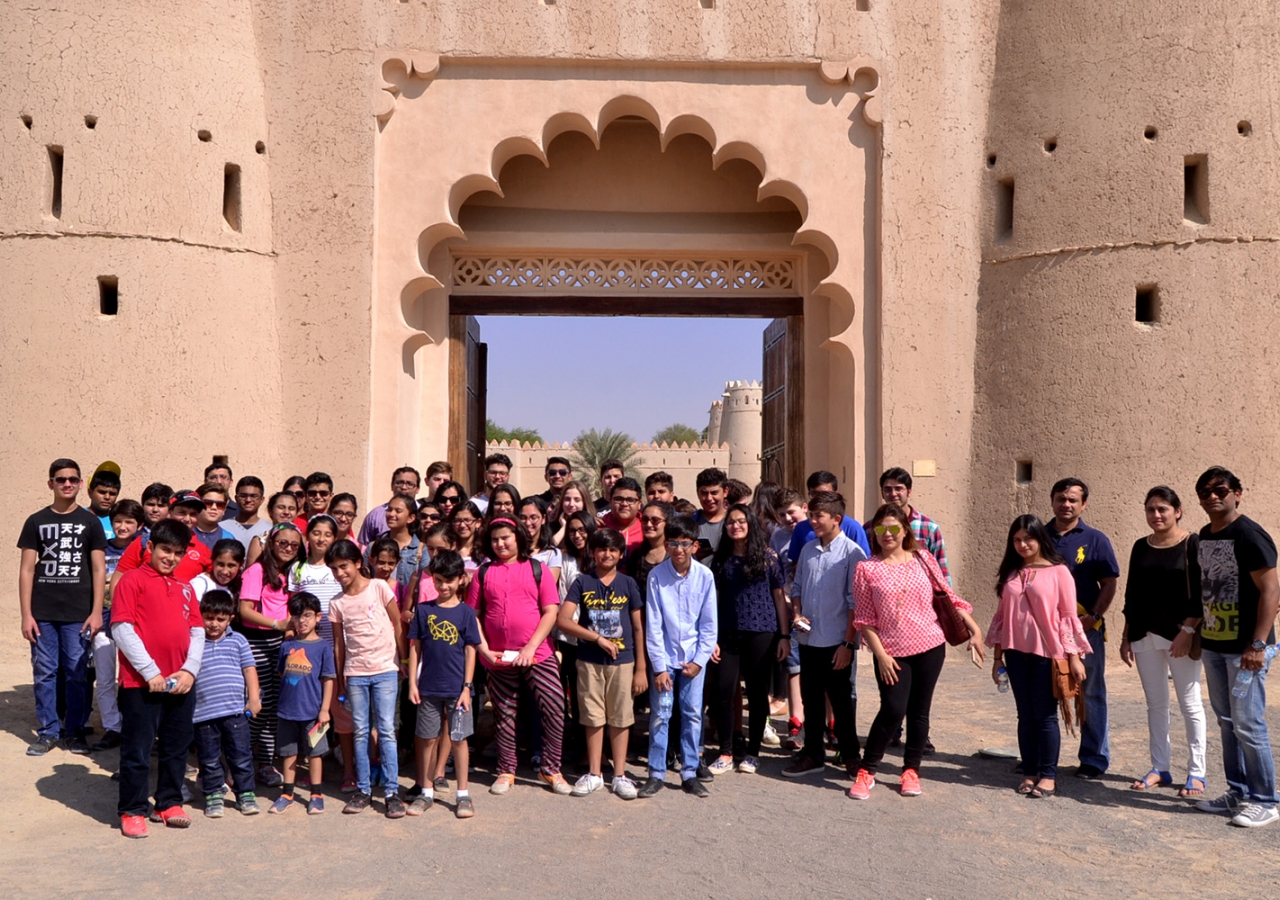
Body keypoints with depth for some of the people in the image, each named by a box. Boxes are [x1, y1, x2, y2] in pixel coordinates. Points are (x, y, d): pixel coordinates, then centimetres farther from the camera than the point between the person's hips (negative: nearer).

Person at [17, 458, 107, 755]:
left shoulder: (90, 521, 4)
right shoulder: (36, 521, 6)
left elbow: (99, 569, 2)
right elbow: (26, 569, 5)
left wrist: (97, 612, -4)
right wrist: (26, 614, -1)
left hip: (78, 614, -1)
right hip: (42, 613, 1)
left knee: (77, 674, 3)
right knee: (44, 673, 5)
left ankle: (75, 730, 16)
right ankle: (48, 731, 17)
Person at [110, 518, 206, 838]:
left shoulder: (185, 588, 13)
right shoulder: (133, 579, -4)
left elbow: (198, 631, 10)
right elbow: (121, 629, -11)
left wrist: (190, 670, -5)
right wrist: (150, 671, -14)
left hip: (181, 683, 5)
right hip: (141, 681, -5)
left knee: (177, 746, 13)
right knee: (137, 749, 4)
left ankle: (170, 803, 27)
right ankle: (132, 811, 16)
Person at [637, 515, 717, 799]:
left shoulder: (705, 576, -7)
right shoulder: (657, 575, -10)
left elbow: (709, 624, -1)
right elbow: (653, 624, -8)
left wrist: (700, 660, -5)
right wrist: (659, 667, -10)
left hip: (693, 656, 1)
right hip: (665, 656, -1)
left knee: (692, 714, 6)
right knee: (660, 714, 1)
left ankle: (690, 774, 17)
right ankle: (656, 774, 13)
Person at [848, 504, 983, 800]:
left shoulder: (923, 559, 4)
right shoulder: (867, 569, -2)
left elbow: (949, 597, 8)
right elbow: (864, 619, -3)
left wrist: (975, 630, 4)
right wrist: (880, 655, -8)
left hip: (930, 647, 3)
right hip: (892, 652, -2)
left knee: (919, 711, 9)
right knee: (893, 711, -9)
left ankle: (911, 770, 25)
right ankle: (867, 770, 7)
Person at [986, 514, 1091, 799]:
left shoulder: (1058, 572, -3)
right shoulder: (1010, 574, 9)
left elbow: (1068, 616, -4)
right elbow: (1002, 616, 11)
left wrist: (1074, 657, -6)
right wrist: (997, 656, 10)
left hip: (1047, 653, -4)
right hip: (1016, 653, 4)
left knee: (1045, 715, 1)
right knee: (1025, 714, 9)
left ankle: (1048, 775, 11)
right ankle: (1029, 773, 17)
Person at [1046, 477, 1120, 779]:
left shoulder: (1095, 539, 1)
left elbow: (1109, 584, -2)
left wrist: (1093, 617, -14)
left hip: (1085, 628, -3)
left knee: (1090, 695, 6)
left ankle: (1094, 758, 16)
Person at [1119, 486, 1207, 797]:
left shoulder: (1192, 544, -4)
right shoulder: (1141, 547, 10)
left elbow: (1201, 594, -9)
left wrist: (1188, 631, -18)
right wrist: (1126, 637, 11)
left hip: (1180, 635, -5)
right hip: (1144, 636, 5)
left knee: (1190, 704, 2)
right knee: (1155, 703, 10)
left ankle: (1196, 774, 10)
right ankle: (1159, 769, 18)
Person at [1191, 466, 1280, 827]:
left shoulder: (1249, 535, -12)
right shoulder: (1204, 536, 11)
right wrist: (1198, 630, 15)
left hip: (1244, 648, -8)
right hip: (1214, 645, 8)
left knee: (1248, 725, -3)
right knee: (1227, 723, 13)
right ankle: (1238, 793, 24)